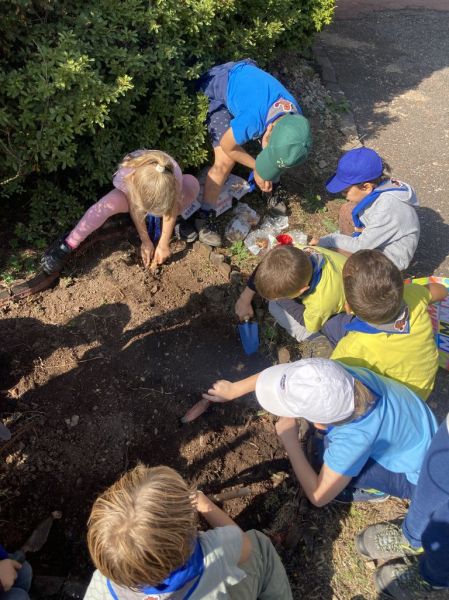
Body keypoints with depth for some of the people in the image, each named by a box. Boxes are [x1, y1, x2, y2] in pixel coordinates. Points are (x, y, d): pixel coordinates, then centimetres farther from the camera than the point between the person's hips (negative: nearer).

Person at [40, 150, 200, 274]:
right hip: (131, 195, -1)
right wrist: (145, 241, -20)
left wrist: (164, 244, -22)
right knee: (109, 203, -37)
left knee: (192, 183, -30)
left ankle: (177, 221, -2)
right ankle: (68, 245, -24)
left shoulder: (173, 175, -40)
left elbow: (171, 208, -24)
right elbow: (134, 207, -25)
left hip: (160, 193, 1)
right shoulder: (127, 174, -42)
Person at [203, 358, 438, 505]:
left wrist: (289, 441, -22)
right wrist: (233, 389, -2)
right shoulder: (333, 375, -29)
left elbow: (318, 496, -25)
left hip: (419, 473, -5)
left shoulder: (354, 438, -41)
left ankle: (374, 488, 6)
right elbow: (283, 375, -11)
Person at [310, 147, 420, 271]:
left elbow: (362, 246, -27)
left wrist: (327, 241, -20)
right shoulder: (377, 184, -11)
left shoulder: (387, 209, -35)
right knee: (346, 210, 3)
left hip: (391, 258, -9)